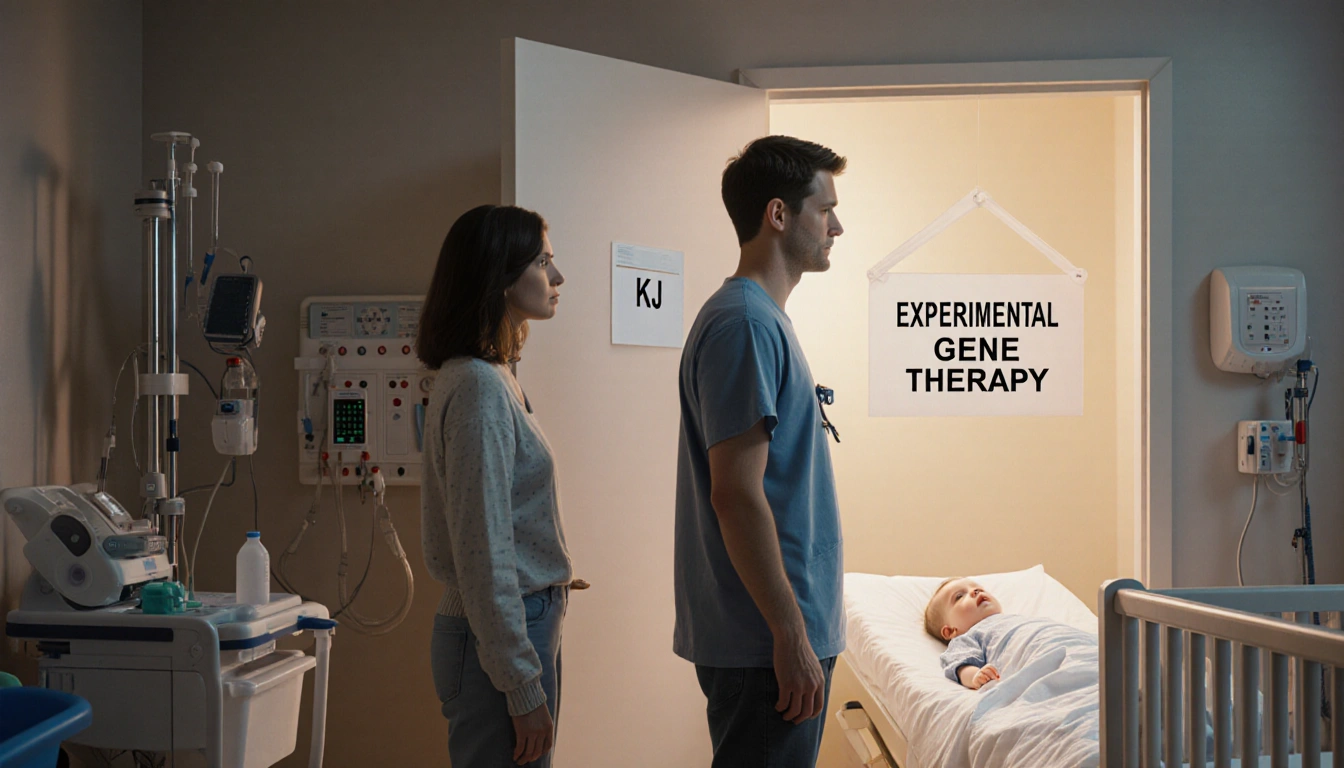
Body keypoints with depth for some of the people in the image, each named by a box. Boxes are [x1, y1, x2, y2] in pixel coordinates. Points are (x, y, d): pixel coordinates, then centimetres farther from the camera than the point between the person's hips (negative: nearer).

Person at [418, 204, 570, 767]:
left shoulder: (494, 379, 13)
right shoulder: (479, 387, -18)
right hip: (500, 636, -9)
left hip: (523, 621, 10)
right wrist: (524, 689, -19)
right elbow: (482, 554, -21)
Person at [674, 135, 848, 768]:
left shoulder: (759, 318, 15)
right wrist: (791, 636, -20)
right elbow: (736, 495, -23)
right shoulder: (746, 325, -17)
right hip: (766, 642, -10)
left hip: (771, 633, 10)